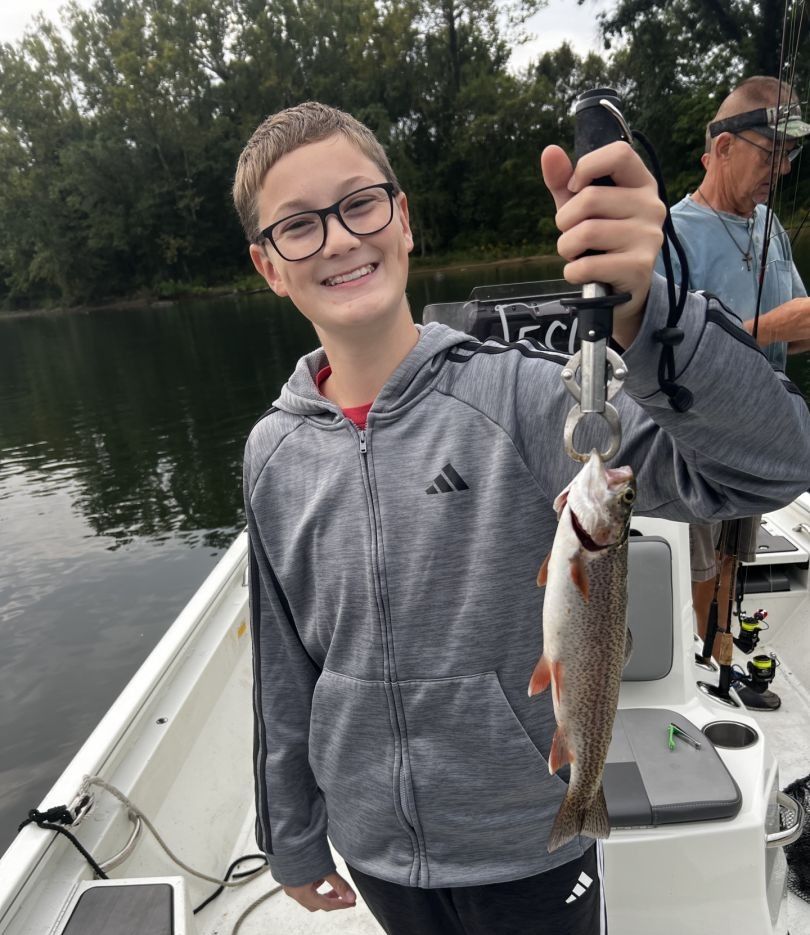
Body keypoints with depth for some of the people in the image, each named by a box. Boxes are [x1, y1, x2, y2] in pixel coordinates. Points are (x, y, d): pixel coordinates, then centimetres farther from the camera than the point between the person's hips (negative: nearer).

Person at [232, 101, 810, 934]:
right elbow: (284, 672, 1)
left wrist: (639, 315, -49)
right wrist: (292, 837, 11)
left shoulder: (519, 397, -20)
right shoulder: (273, 455, -8)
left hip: (530, 845, -2)